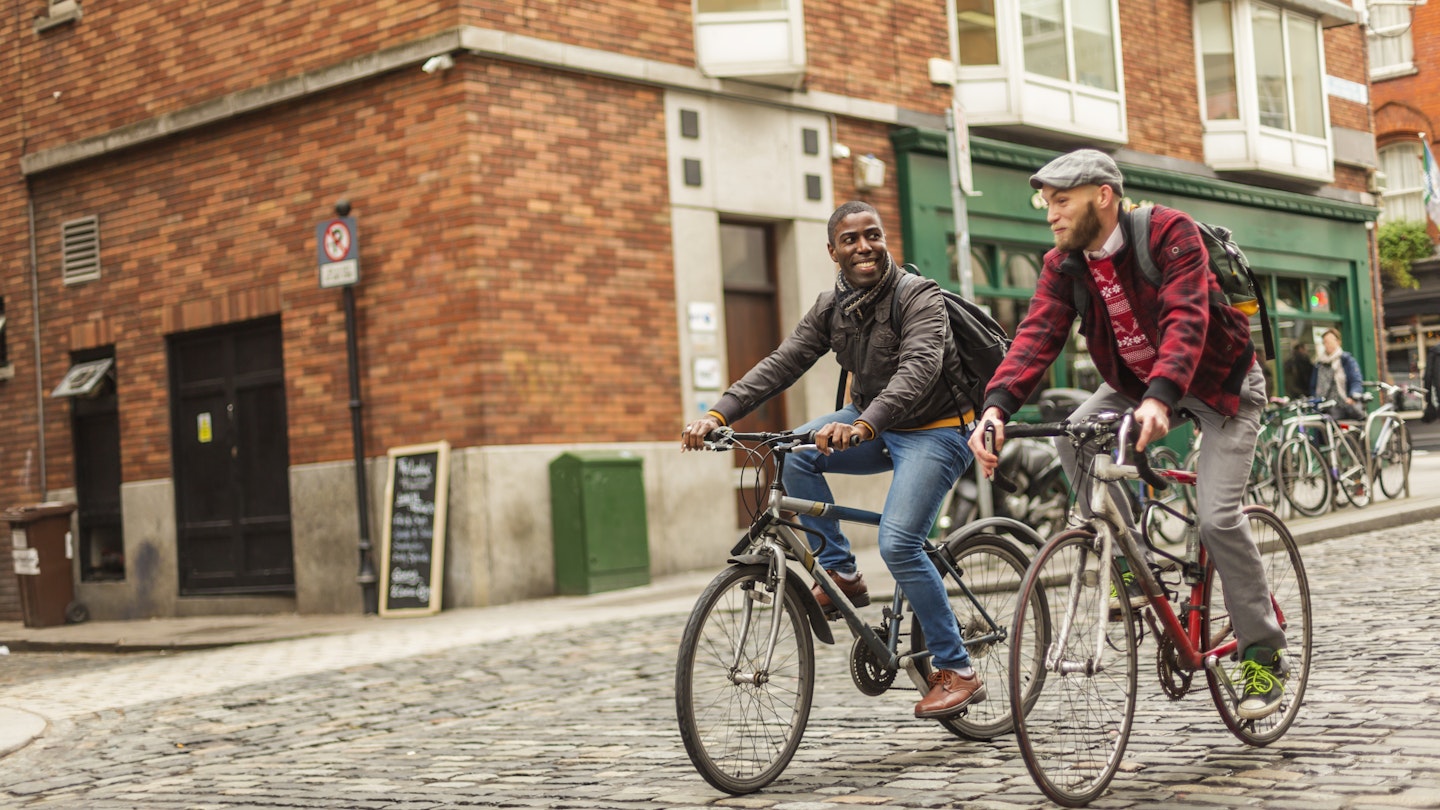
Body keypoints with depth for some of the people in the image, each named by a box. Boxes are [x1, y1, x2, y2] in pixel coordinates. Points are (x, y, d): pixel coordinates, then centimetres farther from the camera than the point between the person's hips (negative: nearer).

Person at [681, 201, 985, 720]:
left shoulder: (918, 296, -19)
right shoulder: (832, 307, 2)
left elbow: (919, 370, -34)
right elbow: (782, 364, -6)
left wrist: (863, 426, -51)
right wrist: (718, 414, -20)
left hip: (933, 430, -7)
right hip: (874, 427, 7)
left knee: (898, 544, -22)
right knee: (796, 452, -19)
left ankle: (957, 672, -9)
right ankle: (841, 575, -5)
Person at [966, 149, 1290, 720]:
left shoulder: (1170, 233, -25)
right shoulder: (1064, 264, -9)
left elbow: (1185, 319, -38)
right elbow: (1039, 333, -22)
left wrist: (1158, 399, -55)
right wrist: (997, 406, -39)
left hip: (1219, 382, -5)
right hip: (1135, 382, 6)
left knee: (1217, 518, -17)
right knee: (1075, 434, -22)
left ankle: (1265, 656, 1)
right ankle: (1133, 570, -6)